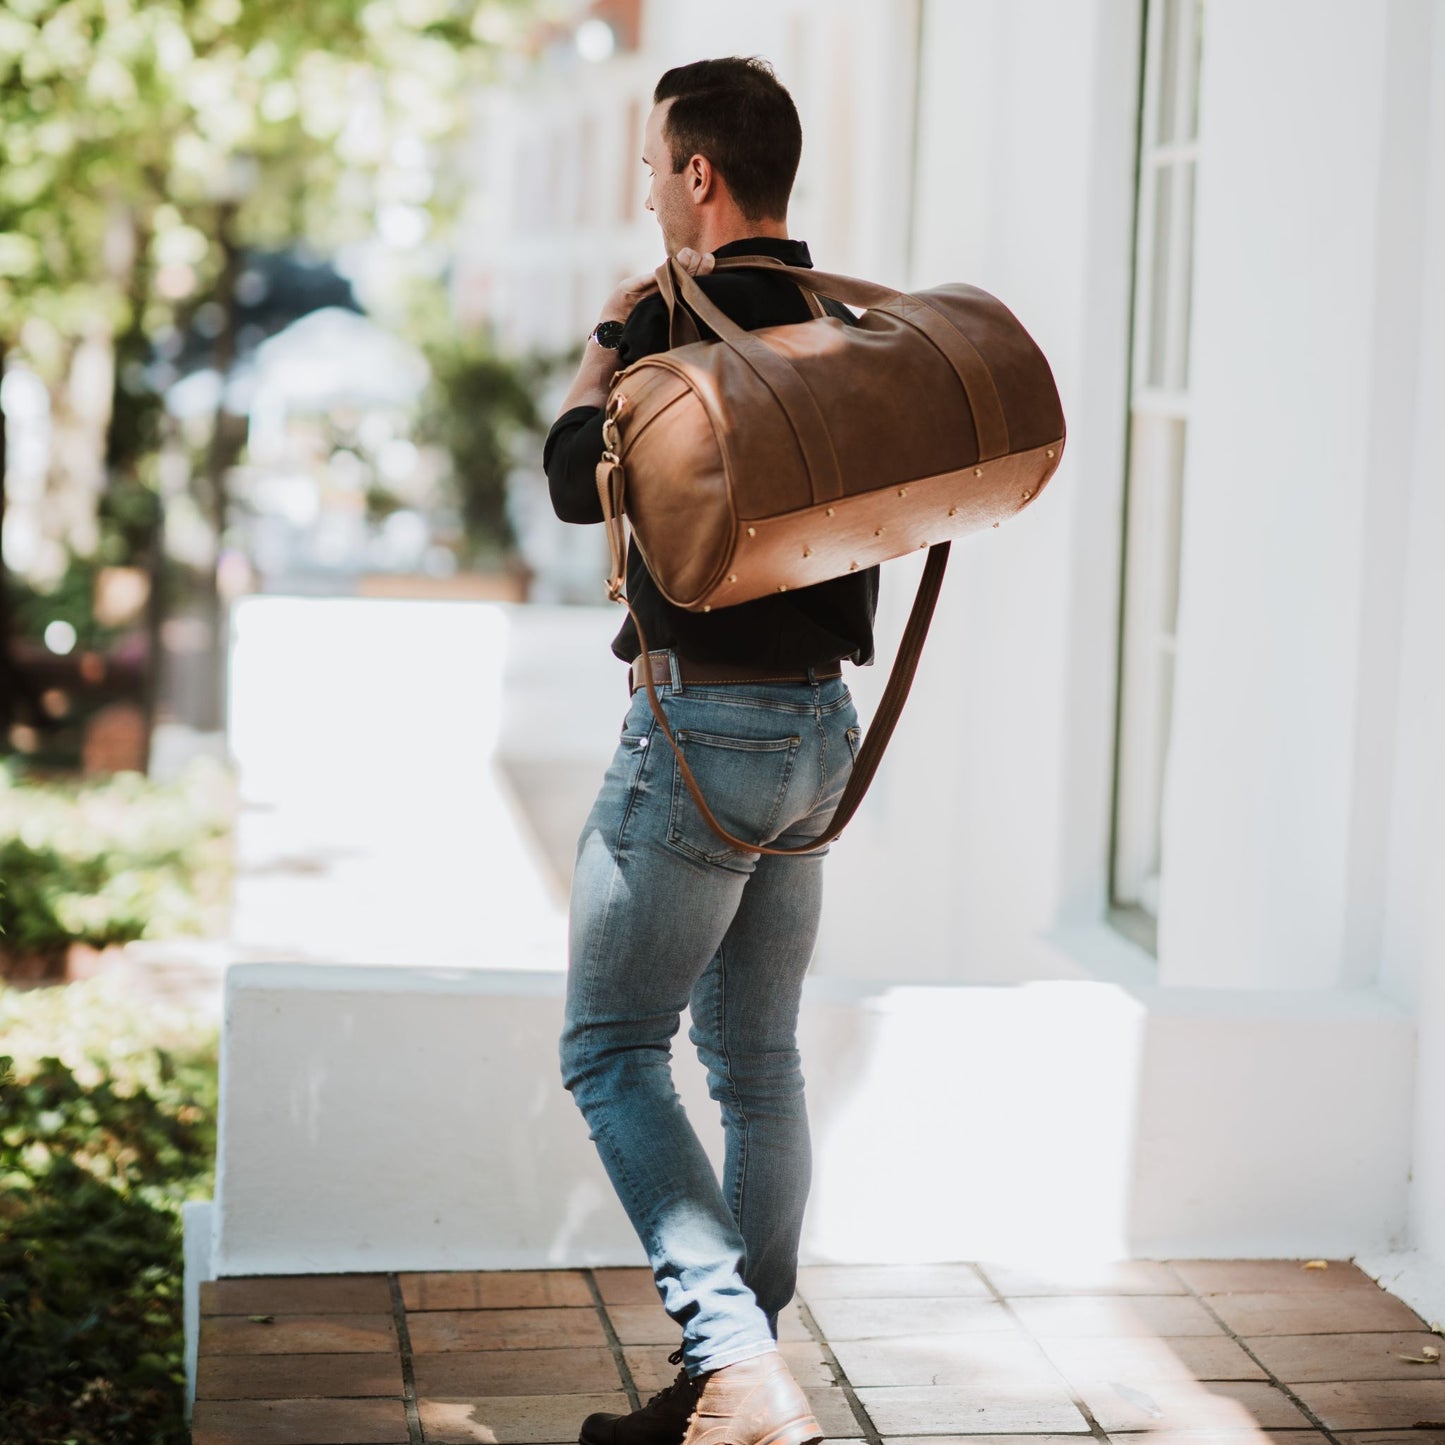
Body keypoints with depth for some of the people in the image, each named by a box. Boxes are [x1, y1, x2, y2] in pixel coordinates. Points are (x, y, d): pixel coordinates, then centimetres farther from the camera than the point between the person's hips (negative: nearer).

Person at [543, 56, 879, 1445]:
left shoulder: (675, 326, -15)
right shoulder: (850, 328, 8)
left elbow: (576, 484, -4)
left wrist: (607, 343, 10)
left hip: (704, 727, -8)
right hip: (820, 723, 8)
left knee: (612, 1048, 0)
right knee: (757, 1061, 13)